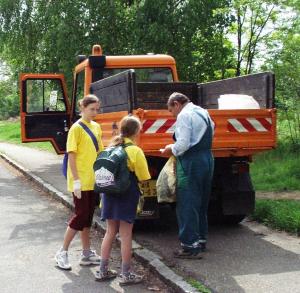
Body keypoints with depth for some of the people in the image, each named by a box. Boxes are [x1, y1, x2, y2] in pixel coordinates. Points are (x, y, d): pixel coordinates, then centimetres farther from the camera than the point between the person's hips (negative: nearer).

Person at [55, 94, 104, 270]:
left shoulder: (96, 127, 11)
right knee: (81, 215, -4)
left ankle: (86, 253, 20)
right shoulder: (77, 128, -10)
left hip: (93, 180, 7)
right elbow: (72, 155, -14)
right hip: (81, 181, -7)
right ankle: (63, 252, 8)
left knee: (88, 216, 12)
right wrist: (76, 180, -19)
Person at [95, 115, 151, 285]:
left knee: (110, 232, 15)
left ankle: (103, 271, 21)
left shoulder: (111, 147, 4)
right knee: (126, 234, 2)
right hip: (127, 196, -6)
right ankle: (126, 274, 10)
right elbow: (143, 178, -11)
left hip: (109, 193, 6)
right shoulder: (135, 151, -13)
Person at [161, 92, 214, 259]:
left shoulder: (184, 115, -11)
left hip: (191, 163, -9)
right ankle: (201, 240, 28)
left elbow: (183, 144, -19)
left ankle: (190, 246, -3)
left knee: (186, 205, -4)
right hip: (207, 159, 9)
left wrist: (171, 150, 0)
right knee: (201, 203, 18)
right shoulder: (204, 113, 17)